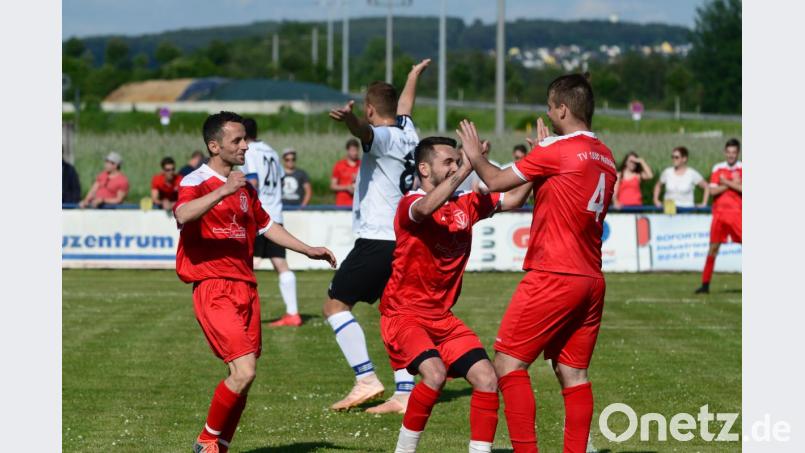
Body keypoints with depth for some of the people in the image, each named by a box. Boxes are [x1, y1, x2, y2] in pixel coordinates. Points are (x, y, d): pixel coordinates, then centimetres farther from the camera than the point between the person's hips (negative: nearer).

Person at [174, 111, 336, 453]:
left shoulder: (244, 188, 19)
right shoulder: (196, 182, -7)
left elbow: (266, 226, 33)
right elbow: (182, 215, -28)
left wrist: (308, 250, 29)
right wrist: (223, 191, -35)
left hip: (246, 288, 8)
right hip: (214, 290, -8)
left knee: (243, 378, 5)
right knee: (244, 371, -17)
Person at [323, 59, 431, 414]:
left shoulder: (384, 136, -9)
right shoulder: (408, 134, 15)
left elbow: (365, 131, -35)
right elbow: (404, 105, 38)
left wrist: (349, 119, -57)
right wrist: (414, 75, 58)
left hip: (376, 240, -9)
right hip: (403, 240, 9)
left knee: (335, 305, -1)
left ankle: (366, 379, -9)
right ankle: (403, 394, 2)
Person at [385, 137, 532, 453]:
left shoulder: (466, 204, 6)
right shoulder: (410, 204, -14)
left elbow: (513, 199, 9)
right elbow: (427, 208, -38)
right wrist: (468, 167, -39)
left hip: (442, 317, 7)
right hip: (404, 314, -7)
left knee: (487, 379, -6)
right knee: (435, 373, -28)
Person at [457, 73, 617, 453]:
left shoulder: (557, 151, -11)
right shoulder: (605, 157, 11)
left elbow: (497, 182, -5)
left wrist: (476, 156, 13)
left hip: (553, 277, -8)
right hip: (591, 279, 8)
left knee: (508, 363, -3)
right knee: (573, 373, 8)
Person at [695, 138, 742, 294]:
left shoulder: (742, 169, 3)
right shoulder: (717, 168, 7)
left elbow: (743, 189, -11)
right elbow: (713, 191, -3)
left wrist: (726, 182, -12)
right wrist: (733, 183, -7)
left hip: (737, 213, -1)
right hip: (719, 212, 1)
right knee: (713, 248, 1)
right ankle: (705, 284, 5)